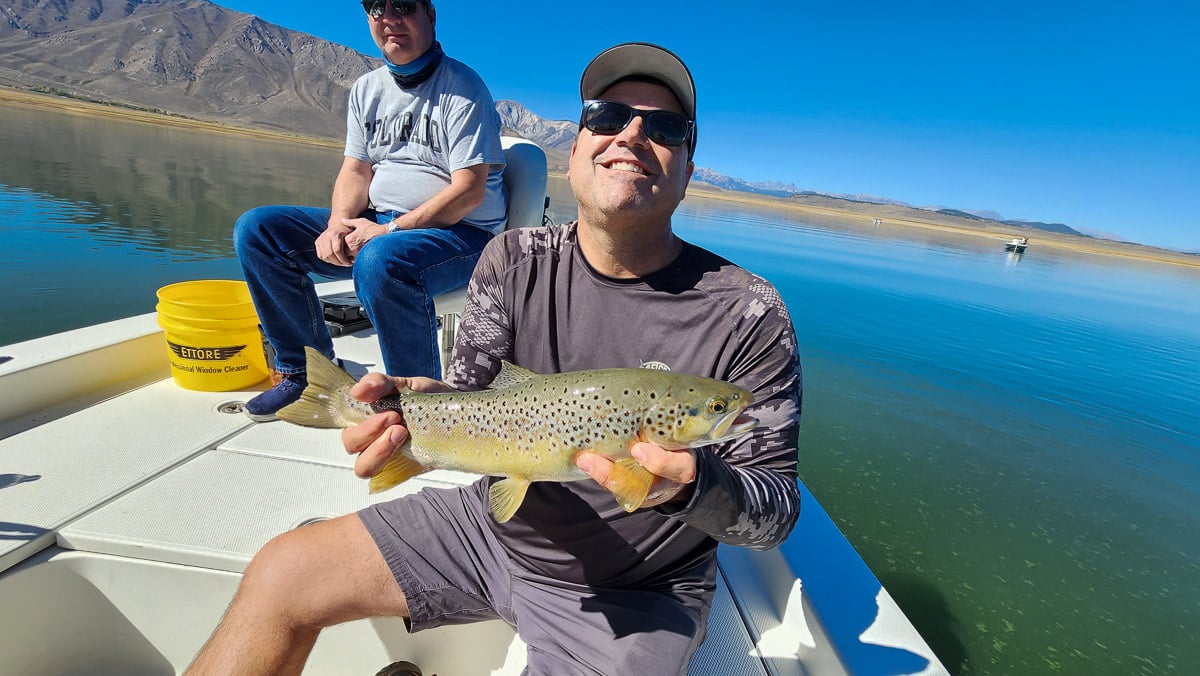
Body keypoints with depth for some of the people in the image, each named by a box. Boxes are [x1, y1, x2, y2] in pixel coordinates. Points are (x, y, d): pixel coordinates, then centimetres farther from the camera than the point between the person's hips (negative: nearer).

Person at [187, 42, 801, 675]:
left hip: (631, 594, -2)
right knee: (279, 574, 1)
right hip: (495, 522, 4)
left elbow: (778, 511, -14)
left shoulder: (748, 316, -18)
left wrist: (692, 485, -36)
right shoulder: (515, 260, -5)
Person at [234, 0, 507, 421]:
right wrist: (339, 224, -10)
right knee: (255, 229, -2)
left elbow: (469, 190, -16)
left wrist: (391, 229, -21)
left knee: (380, 260, -39)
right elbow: (355, 170, 11)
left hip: (460, 231, -7)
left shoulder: (462, 87, -6)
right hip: (373, 223, 7)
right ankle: (310, 371, 4)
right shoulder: (367, 89, 15)